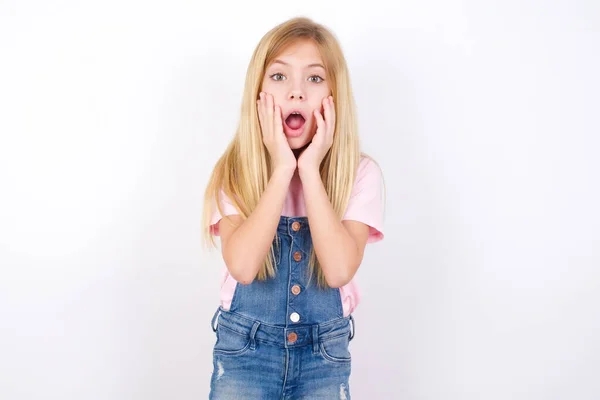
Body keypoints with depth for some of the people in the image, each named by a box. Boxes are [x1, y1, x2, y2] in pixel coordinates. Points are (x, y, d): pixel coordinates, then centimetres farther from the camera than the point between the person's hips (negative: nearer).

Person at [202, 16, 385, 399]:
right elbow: (242, 266, -24)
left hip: (325, 355, 1)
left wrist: (310, 170, -24)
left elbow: (339, 270, -24)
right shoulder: (234, 170, -9)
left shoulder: (361, 173, -10)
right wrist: (282, 169, -24)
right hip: (245, 349, 0)